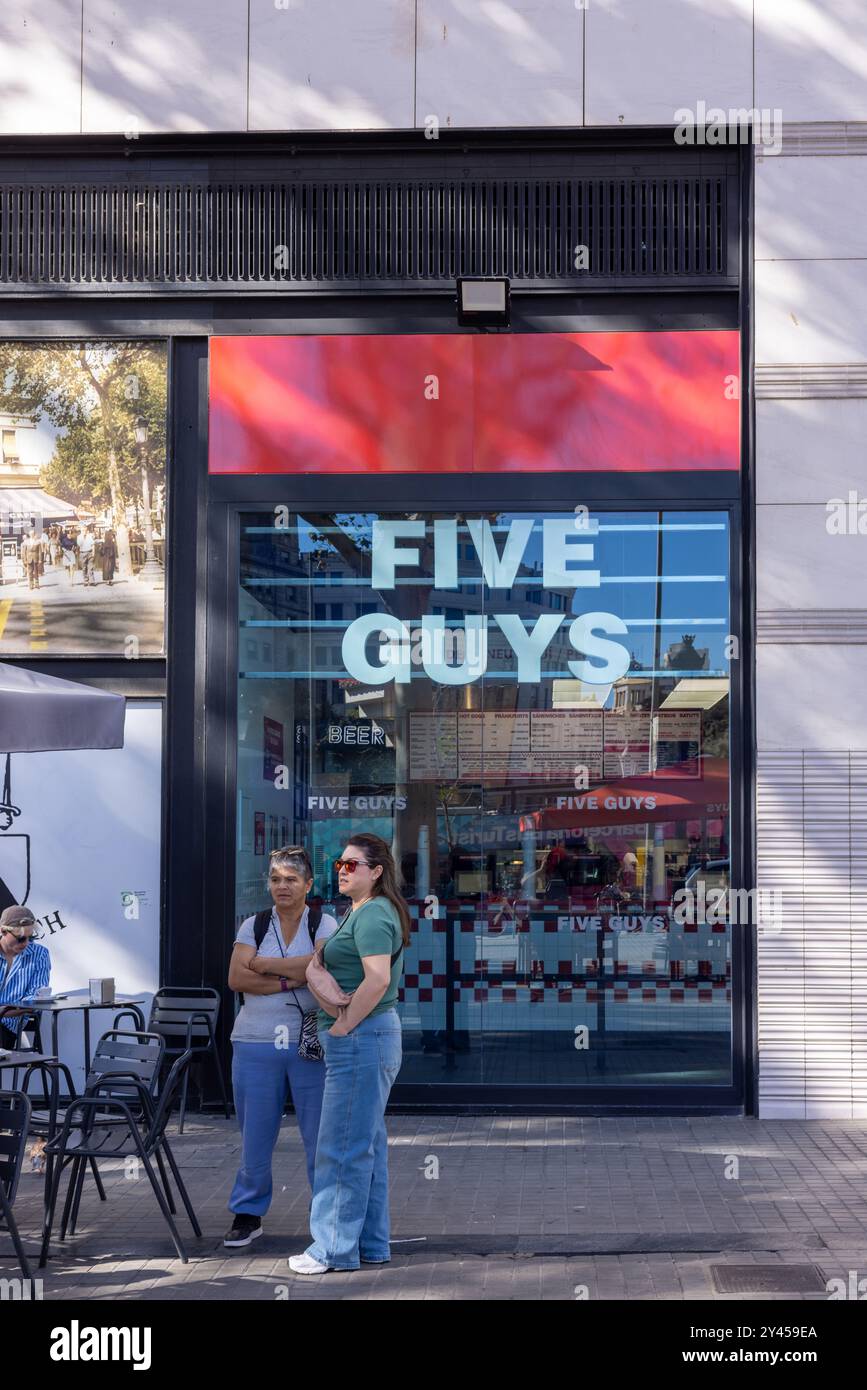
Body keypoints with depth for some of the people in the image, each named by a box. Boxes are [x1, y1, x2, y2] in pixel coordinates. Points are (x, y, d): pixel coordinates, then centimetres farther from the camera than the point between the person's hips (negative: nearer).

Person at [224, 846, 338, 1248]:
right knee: (255, 1132, 6)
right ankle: (247, 1214, 18)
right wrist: (289, 979, -12)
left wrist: (263, 965, -8)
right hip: (256, 1043, 2)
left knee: (320, 1132, -1)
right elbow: (236, 978, -3)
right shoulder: (253, 926, 10)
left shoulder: (324, 925, 4)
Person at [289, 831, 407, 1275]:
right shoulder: (362, 912, 17)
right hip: (369, 1037, 11)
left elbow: (377, 978, -29)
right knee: (367, 1143, 14)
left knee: (343, 1146, -5)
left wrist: (343, 1025, -20)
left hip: (359, 1038, -11)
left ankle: (335, 1248, 2)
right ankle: (371, 1244, 21)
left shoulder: (372, 915, -16)